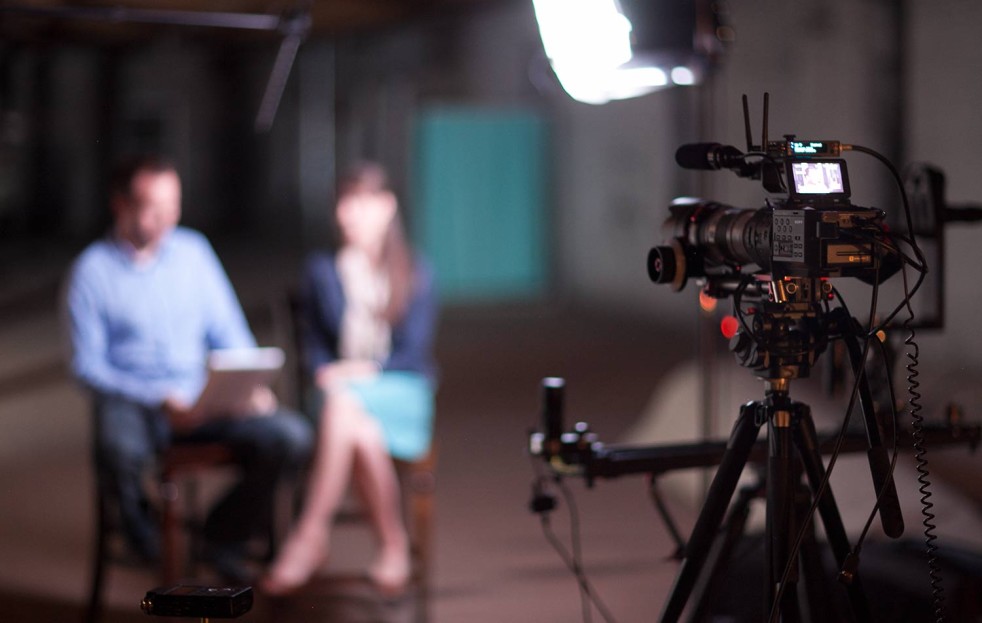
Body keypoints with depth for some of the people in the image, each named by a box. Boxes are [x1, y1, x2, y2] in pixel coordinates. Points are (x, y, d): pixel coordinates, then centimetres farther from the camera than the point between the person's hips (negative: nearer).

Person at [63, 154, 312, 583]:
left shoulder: (193, 251, 12)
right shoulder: (91, 270, -1)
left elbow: (228, 330, 15)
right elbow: (88, 366, -5)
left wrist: (250, 384, -6)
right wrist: (160, 402, -19)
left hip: (205, 399, 4)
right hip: (131, 402, -4)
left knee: (291, 436, -22)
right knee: (120, 450, -41)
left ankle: (224, 534, 4)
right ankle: (143, 536, -4)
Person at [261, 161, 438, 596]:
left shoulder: (415, 274, 7)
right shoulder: (322, 270, 13)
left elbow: (414, 352, 0)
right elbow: (314, 343, 12)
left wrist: (367, 371, -16)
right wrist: (325, 371, -10)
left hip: (400, 392, -2)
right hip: (340, 387, 2)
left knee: (344, 407, -37)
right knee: (362, 432, -37)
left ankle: (310, 536, -32)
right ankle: (393, 547, -30)